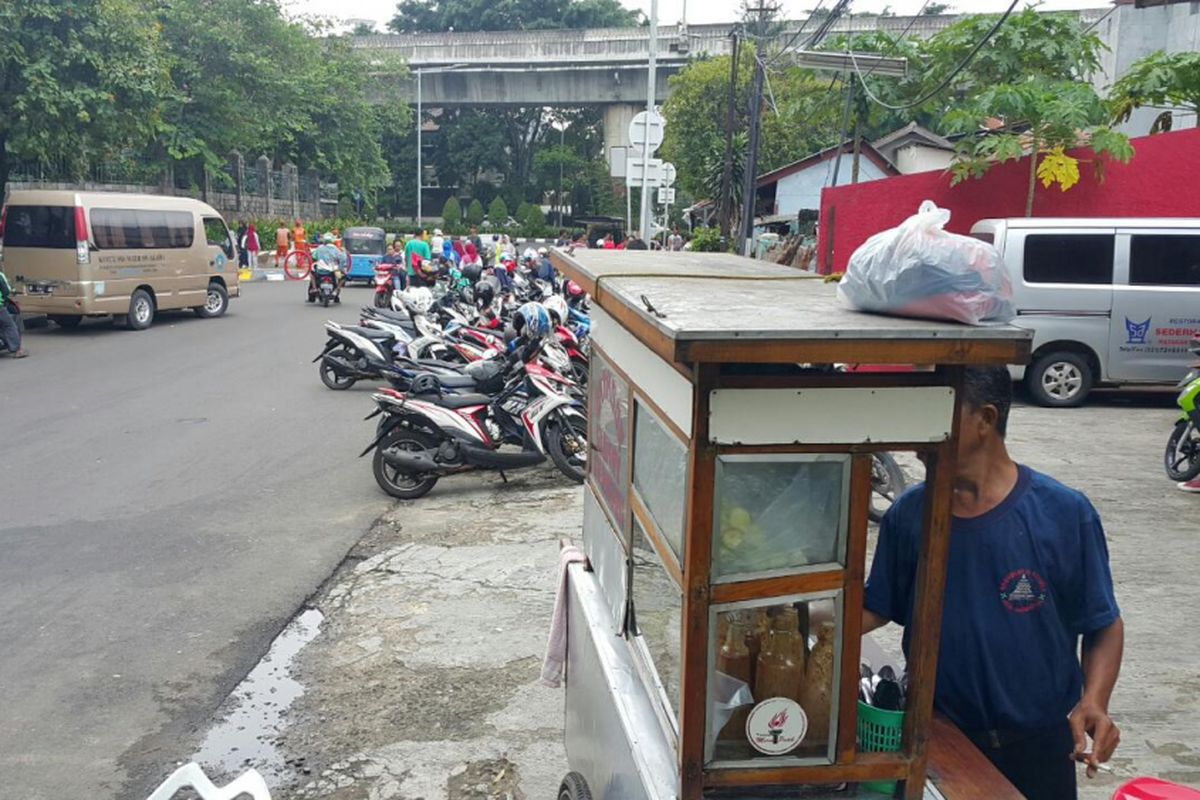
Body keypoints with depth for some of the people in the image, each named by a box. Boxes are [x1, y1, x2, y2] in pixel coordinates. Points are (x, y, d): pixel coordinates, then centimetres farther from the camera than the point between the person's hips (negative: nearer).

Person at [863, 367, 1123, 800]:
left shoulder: (1064, 514, -14)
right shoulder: (909, 514, -7)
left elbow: (1104, 625, -5)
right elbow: (874, 609, 2)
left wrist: (1093, 702, -21)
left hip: (1038, 746, -1)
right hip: (936, 736, 2)